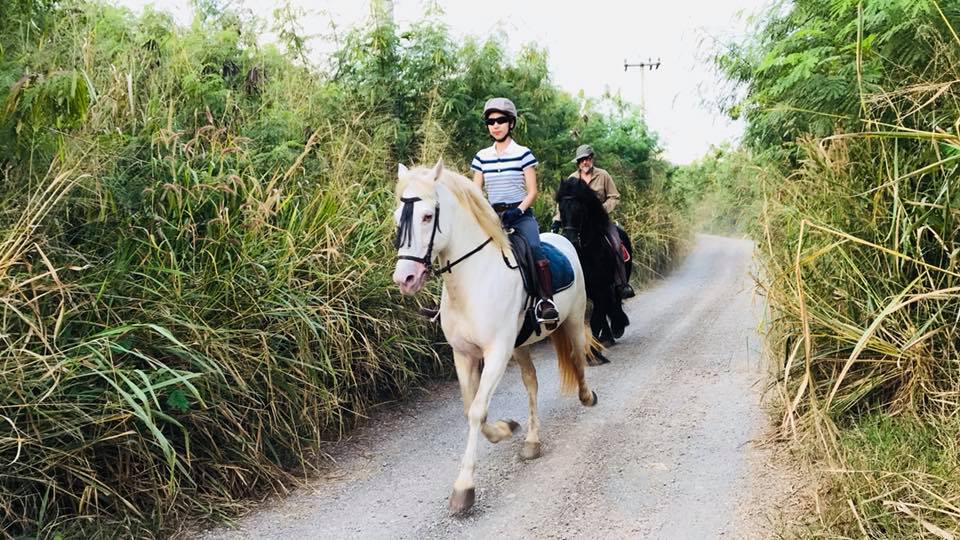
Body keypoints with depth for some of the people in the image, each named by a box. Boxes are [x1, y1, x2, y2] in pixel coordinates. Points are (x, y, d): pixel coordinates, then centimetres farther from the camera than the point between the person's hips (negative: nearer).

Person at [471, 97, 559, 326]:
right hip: (492, 215, 4)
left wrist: (517, 211, -16)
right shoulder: (482, 157, 11)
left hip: (521, 214, -4)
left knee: (534, 247, -30)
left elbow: (532, 191, -1)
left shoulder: (523, 153, 1)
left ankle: (547, 302, -34)